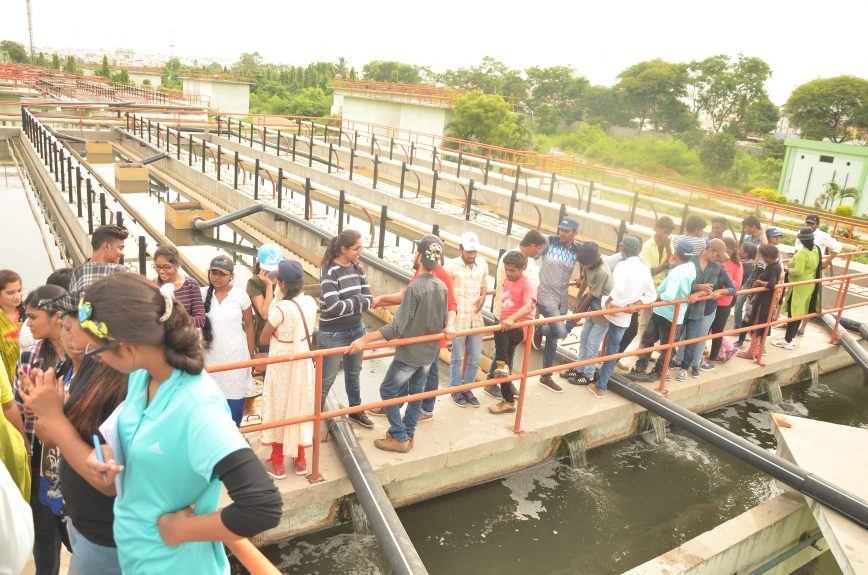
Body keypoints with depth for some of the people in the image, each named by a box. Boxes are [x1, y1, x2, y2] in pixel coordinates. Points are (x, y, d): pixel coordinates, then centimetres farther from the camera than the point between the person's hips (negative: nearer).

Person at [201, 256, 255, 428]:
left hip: (235, 355, -1)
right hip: (211, 355, 1)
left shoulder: (240, 295, -6)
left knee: (234, 397, 6)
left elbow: (249, 325, 1)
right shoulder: (203, 294, -2)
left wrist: (251, 354, 1)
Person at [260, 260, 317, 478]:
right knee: (300, 407, 18)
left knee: (279, 410, 12)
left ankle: (277, 463, 26)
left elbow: (263, 338, -10)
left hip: (281, 366, -5)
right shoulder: (310, 302, -8)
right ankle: (300, 460, 32)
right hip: (303, 363, 5)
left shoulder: (280, 309, -26)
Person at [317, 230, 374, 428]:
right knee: (326, 379, 5)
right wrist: (358, 301, -13)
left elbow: (369, 299, -3)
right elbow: (333, 307, -27)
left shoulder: (357, 269, 1)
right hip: (333, 334, -7)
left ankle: (355, 411, 42)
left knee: (353, 374, 24)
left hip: (357, 330, 7)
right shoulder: (329, 271, -19)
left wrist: (349, 304, -19)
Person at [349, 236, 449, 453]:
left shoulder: (414, 287, -23)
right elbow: (444, 323, 8)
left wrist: (365, 339, -27)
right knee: (416, 393, 18)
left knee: (388, 390, 8)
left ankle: (399, 438, 12)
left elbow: (397, 327, -26)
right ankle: (407, 435, 29)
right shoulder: (443, 287, -2)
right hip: (429, 353, 7)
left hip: (409, 353, -7)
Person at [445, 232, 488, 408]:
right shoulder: (451, 265, -11)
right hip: (458, 319, -4)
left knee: (475, 358, 11)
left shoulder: (482, 264, 3)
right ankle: (456, 390, 25)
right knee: (457, 357, 8)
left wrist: (483, 297, -2)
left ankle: (467, 389, 30)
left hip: (476, 319, 5)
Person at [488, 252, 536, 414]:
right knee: (505, 369, 10)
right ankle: (508, 402, 22)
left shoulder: (528, 284, -13)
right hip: (508, 328, 8)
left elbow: (528, 307, -31)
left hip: (521, 328, -8)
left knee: (500, 330, -40)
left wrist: (511, 319, -46)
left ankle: (502, 364, -26)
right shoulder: (508, 282, 12)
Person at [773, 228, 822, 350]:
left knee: (793, 312, -2)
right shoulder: (816, 250, 5)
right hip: (810, 285, 9)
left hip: (800, 287, -9)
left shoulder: (802, 253, -23)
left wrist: (788, 270, -12)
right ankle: (791, 337, 27)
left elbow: (798, 271, -31)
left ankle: (787, 341, 4)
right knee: (799, 312, 17)